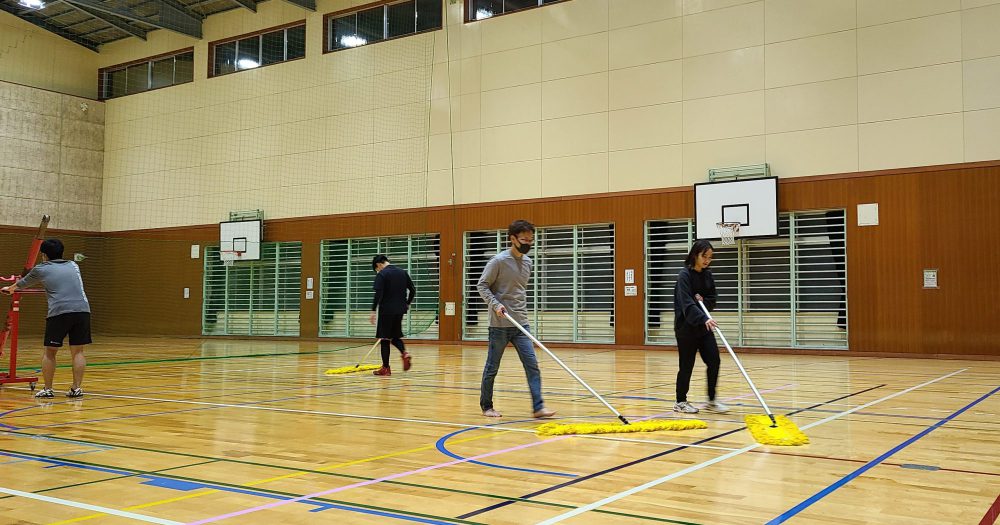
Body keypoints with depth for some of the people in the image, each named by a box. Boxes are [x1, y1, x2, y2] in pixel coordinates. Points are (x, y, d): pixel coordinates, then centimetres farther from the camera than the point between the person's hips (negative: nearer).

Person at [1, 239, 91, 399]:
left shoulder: (41, 269, 14)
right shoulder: (73, 265, 22)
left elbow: (23, 283, 34)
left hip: (60, 312, -3)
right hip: (82, 309, 3)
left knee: (50, 352, 9)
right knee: (77, 351, 7)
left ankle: (47, 389, 12)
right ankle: (77, 388, 3)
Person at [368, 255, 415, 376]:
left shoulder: (381, 275, -9)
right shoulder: (403, 272, 10)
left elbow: (378, 294, -18)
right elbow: (413, 290, 12)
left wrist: (373, 311, -16)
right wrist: (407, 304, 25)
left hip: (386, 310, -6)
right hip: (400, 310, 6)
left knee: (385, 338, 2)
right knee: (395, 335, 19)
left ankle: (386, 368, 4)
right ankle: (404, 353, -7)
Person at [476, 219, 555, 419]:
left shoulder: (527, 262, 9)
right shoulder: (499, 260, -11)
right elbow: (482, 285, -8)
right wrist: (496, 304, -21)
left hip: (521, 324, 6)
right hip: (500, 324, -6)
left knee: (532, 365, -4)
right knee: (492, 368, 6)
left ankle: (538, 407, -4)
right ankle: (486, 406, 20)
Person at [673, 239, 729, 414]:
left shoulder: (707, 275, 7)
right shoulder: (685, 275, -14)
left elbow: (712, 300, 14)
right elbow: (687, 303, -26)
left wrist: (703, 301, -10)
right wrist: (703, 319, -39)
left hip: (704, 327, 6)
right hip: (686, 326, -6)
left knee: (714, 360, -2)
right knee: (687, 365, 1)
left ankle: (711, 401, 10)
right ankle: (680, 402, 16)